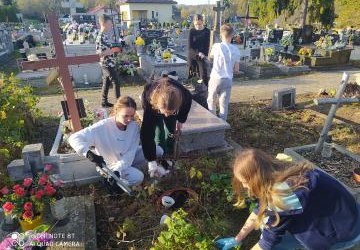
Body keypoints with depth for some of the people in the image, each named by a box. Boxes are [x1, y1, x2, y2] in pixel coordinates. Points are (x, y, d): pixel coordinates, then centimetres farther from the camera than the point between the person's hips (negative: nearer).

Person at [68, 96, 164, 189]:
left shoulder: (134, 126, -17)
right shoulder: (103, 127, -27)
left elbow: (130, 153, -18)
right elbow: (74, 138, -28)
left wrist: (118, 170, -32)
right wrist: (89, 153, -45)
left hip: (129, 159, 5)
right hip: (112, 164, -5)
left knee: (158, 150, -7)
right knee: (137, 177, -29)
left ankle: (131, 169, 7)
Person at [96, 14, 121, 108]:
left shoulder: (104, 36, 12)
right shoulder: (101, 37, -19)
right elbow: (99, 53, -24)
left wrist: (113, 50, 12)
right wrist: (113, 50, -23)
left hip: (107, 64, 10)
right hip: (107, 64, -10)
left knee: (106, 83, 14)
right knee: (116, 82, -5)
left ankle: (104, 102, 22)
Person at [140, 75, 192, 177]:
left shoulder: (185, 96, -42)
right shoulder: (149, 101, -46)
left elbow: (187, 105, -12)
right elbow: (146, 133, -41)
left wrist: (181, 121, 1)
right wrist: (151, 162, -41)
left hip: (171, 105, 2)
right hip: (154, 107, -1)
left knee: (171, 133, 0)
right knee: (159, 135, -11)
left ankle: (167, 162, 17)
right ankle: (162, 163, 5)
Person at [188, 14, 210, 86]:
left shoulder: (206, 31, 0)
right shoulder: (192, 31, 2)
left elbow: (207, 45, -1)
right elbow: (190, 45, -4)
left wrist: (205, 54, -13)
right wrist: (198, 52, -14)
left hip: (202, 56, -1)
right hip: (192, 56, 2)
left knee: (204, 75, -8)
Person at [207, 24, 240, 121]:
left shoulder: (217, 46, -9)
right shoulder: (236, 50, -1)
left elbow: (211, 55, 13)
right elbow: (236, 69, 4)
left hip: (216, 78, -2)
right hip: (228, 79, 2)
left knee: (211, 101, 16)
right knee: (224, 104, 10)